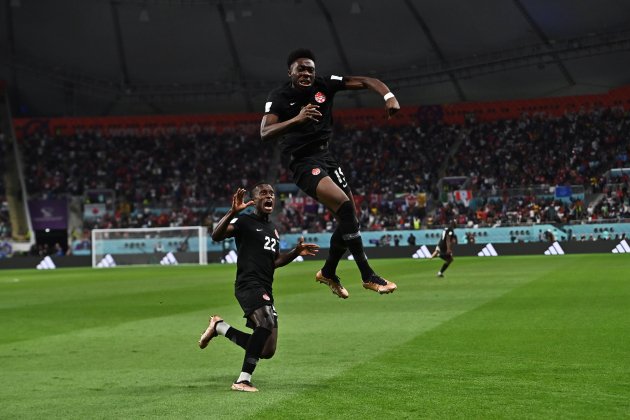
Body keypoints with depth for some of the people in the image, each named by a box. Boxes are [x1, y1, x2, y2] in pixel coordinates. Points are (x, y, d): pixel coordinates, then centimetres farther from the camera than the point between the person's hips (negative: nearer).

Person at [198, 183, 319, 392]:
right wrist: (233, 212, -29)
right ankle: (243, 380, -28)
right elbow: (216, 235, -16)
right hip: (249, 285, -8)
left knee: (267, 350, 7)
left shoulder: (272, 228, 24)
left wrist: (296, 252, 16)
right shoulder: (244, 221, -1)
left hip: (265, 290, 8)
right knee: (266, 323, -34)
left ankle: (219, 327, 24)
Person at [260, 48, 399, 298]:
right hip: (303, 163, -7)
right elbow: (265, 134, -23)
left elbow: (366, 81, 0)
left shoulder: (325, 85, 2)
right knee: (344, 205, -24)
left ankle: (328, 273, 30)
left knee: (349, 219, 7)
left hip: (326, 156, 7)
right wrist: (296, 119, -37)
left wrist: (388, 97, -20)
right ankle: (368, 276, -19)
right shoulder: (279, 97, -9)